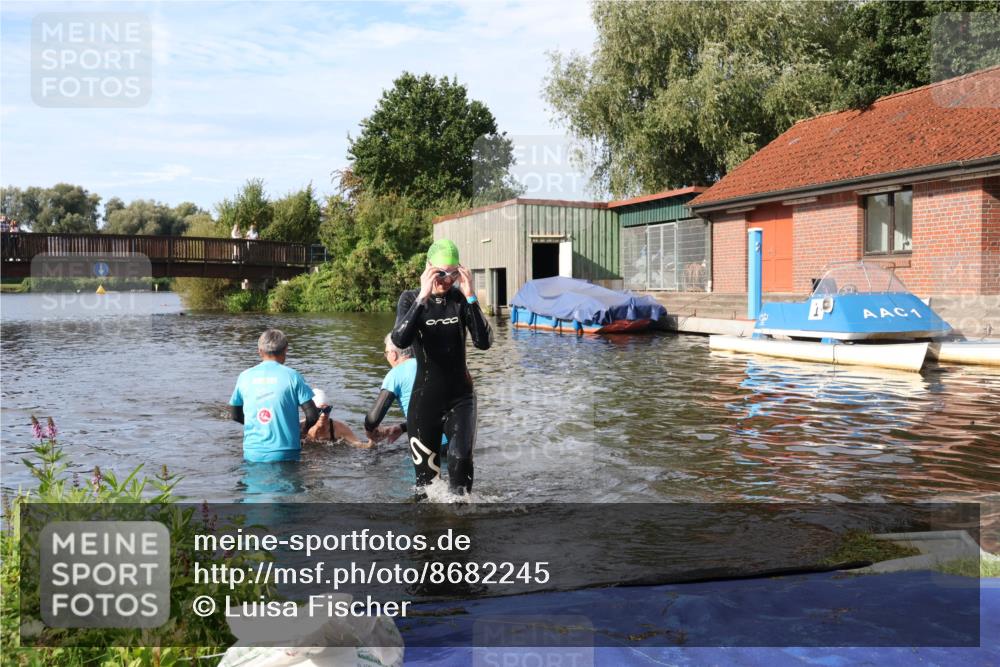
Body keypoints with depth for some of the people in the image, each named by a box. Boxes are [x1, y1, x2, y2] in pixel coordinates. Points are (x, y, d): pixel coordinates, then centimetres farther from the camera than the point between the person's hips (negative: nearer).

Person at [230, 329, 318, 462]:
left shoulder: (245, 376, 5)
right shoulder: (292, 376, -3)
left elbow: (235, 415, 16)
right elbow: (312, 415, -4)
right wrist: (304, 430, 16)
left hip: (253, 454, 3)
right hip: (284, 455, -2)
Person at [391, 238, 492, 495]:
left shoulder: (460, 298, -1)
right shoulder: (411, 298, -4)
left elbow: (484, 342, -14)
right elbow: (400, 341, -23)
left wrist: (471, 298, -21)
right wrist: (423, 298, -28)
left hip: (460, 396, 0)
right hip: (425, 398, 0)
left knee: (460, 457, -22)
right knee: (426, 474, 6)